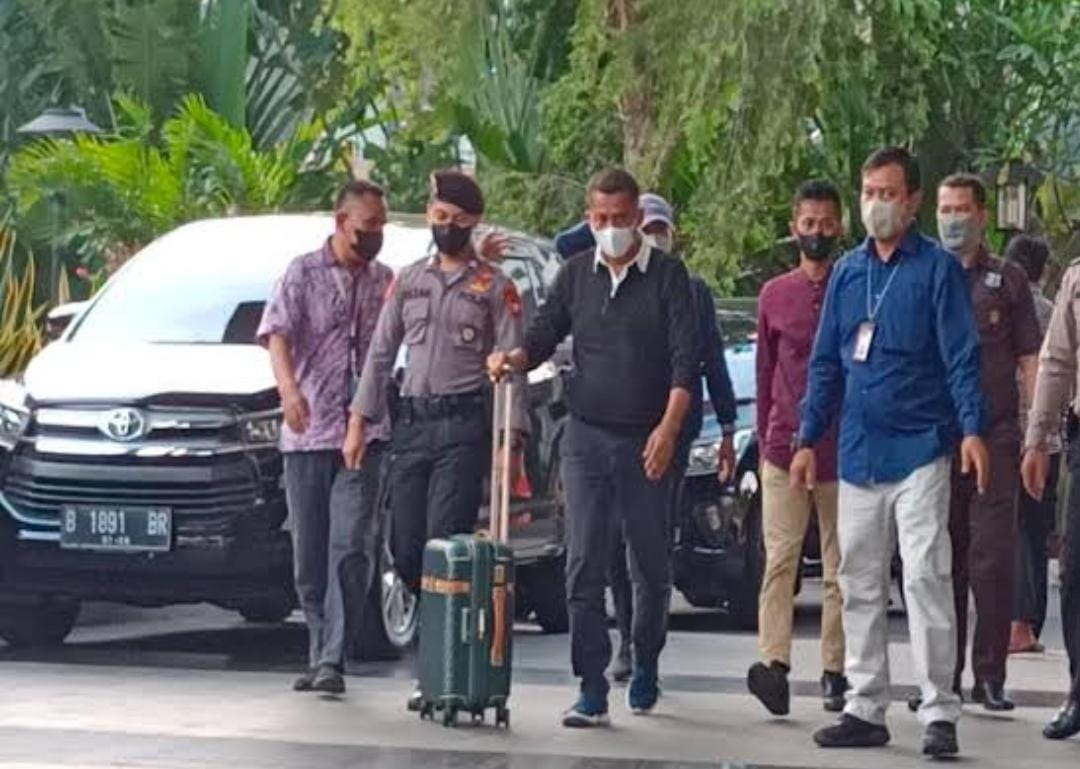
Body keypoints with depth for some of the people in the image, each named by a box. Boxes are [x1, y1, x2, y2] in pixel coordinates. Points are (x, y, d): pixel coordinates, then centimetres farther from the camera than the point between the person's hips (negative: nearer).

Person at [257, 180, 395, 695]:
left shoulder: (386, 281, 14)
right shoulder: (304, 274, 5)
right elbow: (278, 334, -6)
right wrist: (288, 388, -26)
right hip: (306, 434, -1)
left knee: (352, 546, -13)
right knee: (310, 553, 5)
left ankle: (332, 659, -15)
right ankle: (321, 652, 17)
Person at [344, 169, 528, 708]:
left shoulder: (495, 287, 4)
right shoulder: (409, 280, 16)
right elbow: (380, 353, 16)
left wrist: (512, 438, -11)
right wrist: (359, 421, 7)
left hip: (464, 425, -5)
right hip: (411, 422, 5)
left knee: (444, 544, -11)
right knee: (404, 545, 2)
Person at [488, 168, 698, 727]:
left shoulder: (667, 276, -1)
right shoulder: (576, 275, 10)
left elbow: (686, 358, -7)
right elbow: (544, 335, 14)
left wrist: (668, 428, -18)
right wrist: (514, 358, -9)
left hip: (647, 443, -2)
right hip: (587, 436, 2)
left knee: (651, 565, 9)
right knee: (584, 565, -6)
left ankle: (645, 670, 29)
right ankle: (592, 690, -6)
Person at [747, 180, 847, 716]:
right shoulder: (775, 296, 10)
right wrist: (764, 442, 12)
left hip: (844, 451, -1)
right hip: (785, 448, 1)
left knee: (840, 566, 5)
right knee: (780, 557, -10)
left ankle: (834, 671, 10)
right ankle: (774, 663, -17)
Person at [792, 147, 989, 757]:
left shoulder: (938, 268, -3)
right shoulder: (848, 272, 12)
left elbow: (962, 357, -8)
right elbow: (826, 362, 17)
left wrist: (972, 430, -19)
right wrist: (809, 440, 13)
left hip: (919, 449, -6)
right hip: (859, 454, 6)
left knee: (926, 579, -9)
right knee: (860, 586, 9)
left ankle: (940, 713, -6)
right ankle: (866, 710, 17)